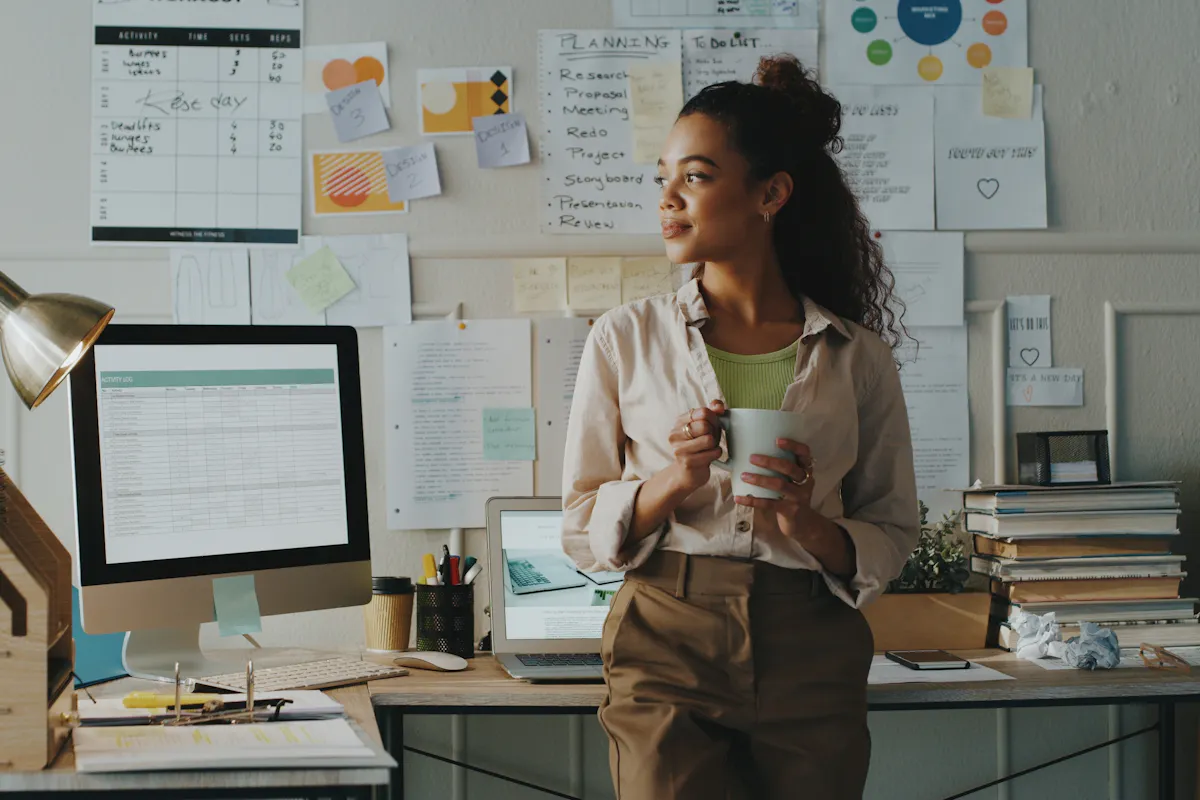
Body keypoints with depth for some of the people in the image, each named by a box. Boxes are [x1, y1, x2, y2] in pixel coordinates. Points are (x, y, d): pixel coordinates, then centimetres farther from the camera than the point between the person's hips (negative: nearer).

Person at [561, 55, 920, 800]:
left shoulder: (857, 357, 4)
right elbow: (582, 531, 5)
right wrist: (672, 481, -13)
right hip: (667, 652, -1)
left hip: (812, 661, 1)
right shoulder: (627, 338, 5)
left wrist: (809, 525, -11)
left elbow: (893, 536, 8)